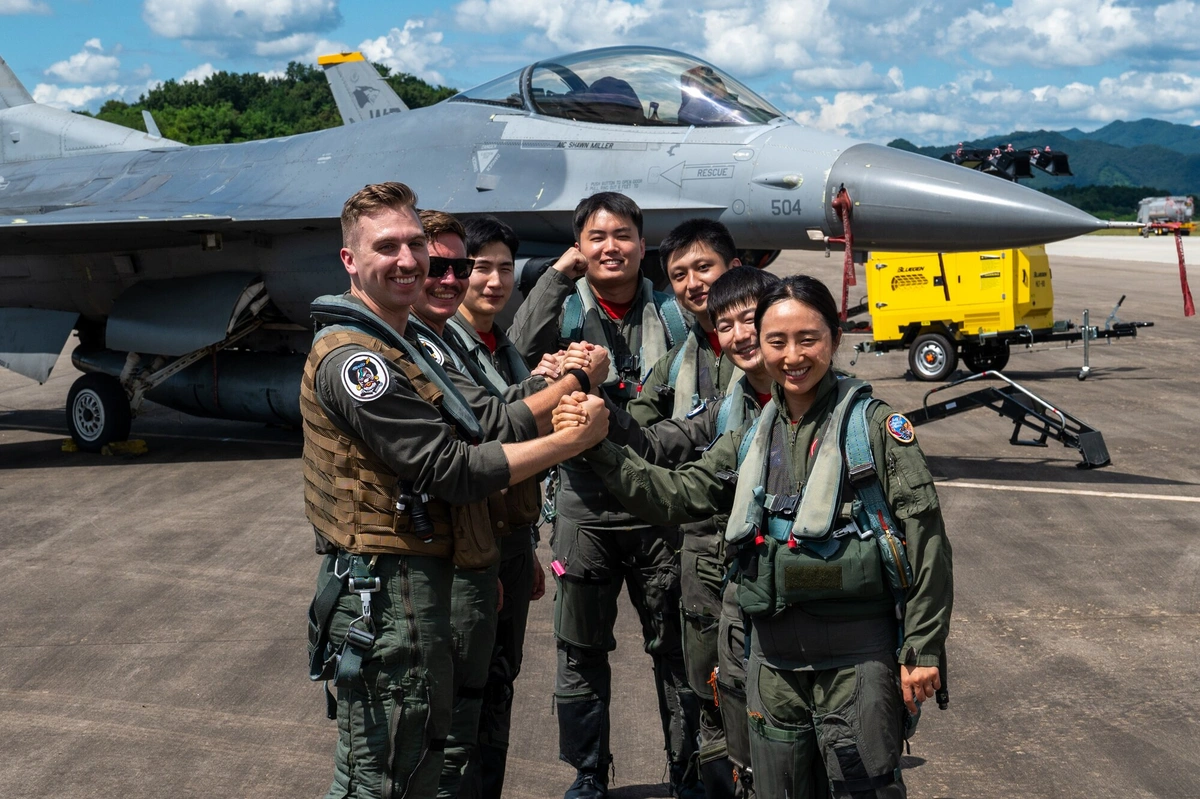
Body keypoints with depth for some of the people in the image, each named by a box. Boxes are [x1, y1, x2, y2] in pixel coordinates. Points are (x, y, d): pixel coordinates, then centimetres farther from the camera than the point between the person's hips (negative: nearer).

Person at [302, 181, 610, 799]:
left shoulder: (395, 346, 18)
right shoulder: (352, 357, -17)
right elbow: (452, 471, -20)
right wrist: (573, 439, -16)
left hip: (414, 580, 10)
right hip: (386, 592, -10)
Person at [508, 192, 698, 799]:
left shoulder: (672, 315, 5)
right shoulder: (563, 310, 3)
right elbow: (522, 357, -19)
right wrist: (557, 276, -15)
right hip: (585, 503, 0)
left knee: (676, 645, 8)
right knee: (581, 649, 11)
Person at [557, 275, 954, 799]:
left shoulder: (875, 425, -5)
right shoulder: (750, 441, 10)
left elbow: (925, 540, -7)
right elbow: (675, 495, 6)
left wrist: (923, 649, -10)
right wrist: (600, 449, -6)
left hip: (859, 656, -5)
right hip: (775, 657, 5)